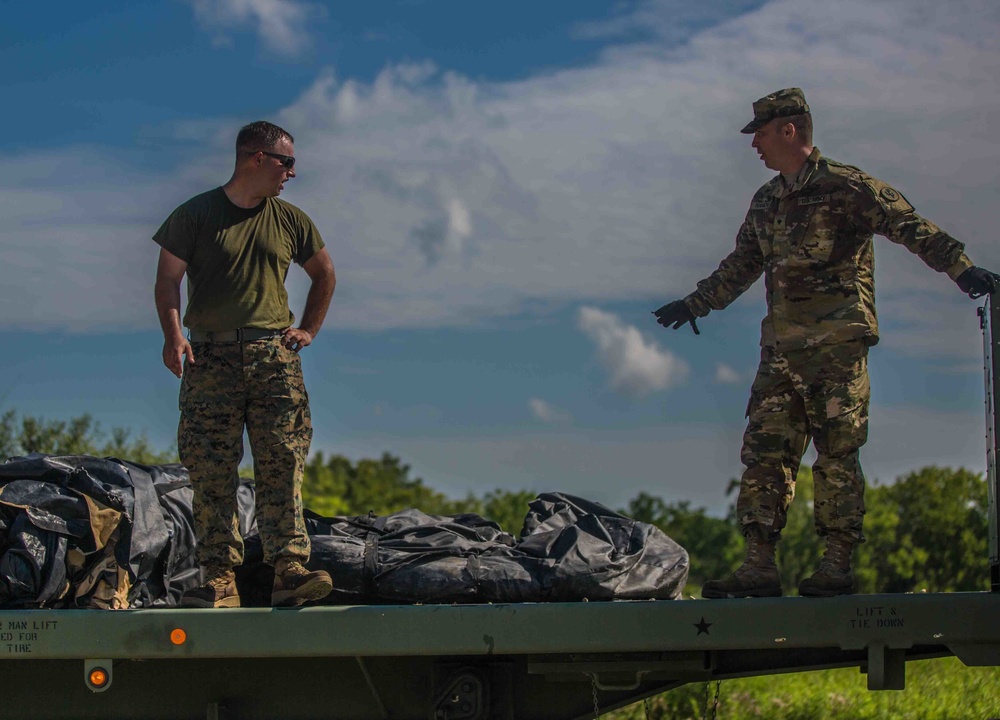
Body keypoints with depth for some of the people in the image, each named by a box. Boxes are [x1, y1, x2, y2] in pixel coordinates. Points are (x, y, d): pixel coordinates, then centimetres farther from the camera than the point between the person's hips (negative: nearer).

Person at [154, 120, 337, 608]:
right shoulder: (196, 215, 5)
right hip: (211, 357, -2)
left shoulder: (290, 221, 15)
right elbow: (168, 279, 1)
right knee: (211, 471, -6)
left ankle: (289, 571, -14)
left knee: (281, 465, -9)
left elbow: (324, 276, 29)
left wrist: (308, 331, 17)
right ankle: (220, 579, -6)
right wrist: (173, 334, -15)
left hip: (274, 356, 2)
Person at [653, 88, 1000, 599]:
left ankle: (837, 566, 0)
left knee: (838, 456, -4)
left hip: (837, 347, -7)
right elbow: (740, 267, 31)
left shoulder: (846, 188, -5)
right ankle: (759, 567, 0)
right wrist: (694, 305, 37)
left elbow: (911, 227, -13)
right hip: (780, 350, 7)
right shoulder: (766, 202, 18)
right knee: (764, 454, 0)